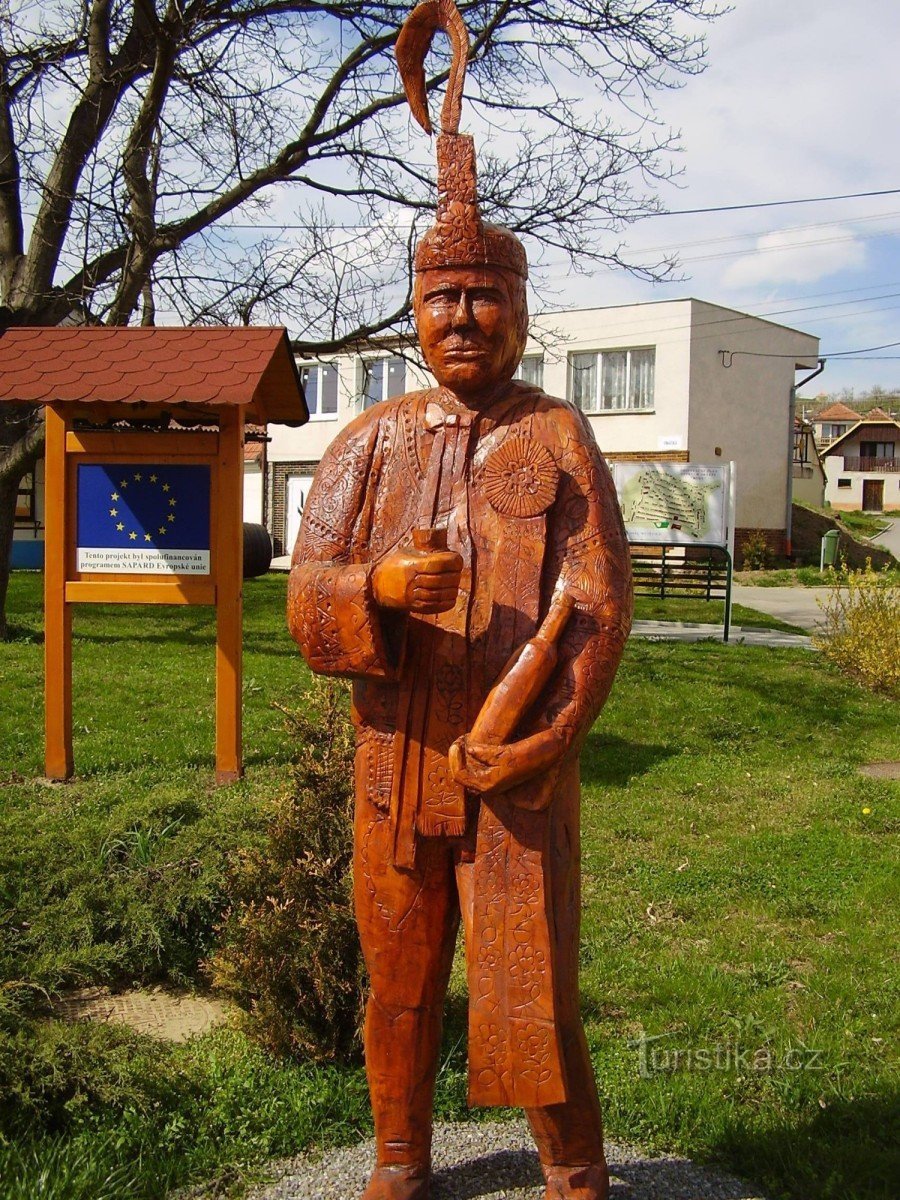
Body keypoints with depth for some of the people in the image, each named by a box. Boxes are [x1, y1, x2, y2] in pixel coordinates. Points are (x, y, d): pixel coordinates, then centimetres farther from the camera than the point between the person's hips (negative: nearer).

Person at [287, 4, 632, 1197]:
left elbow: (599, 609, -7)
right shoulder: (370, 443, 4)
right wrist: (380, 585, -25)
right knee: (399, 986, 16)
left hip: (520, 774, -2)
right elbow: (307, 606, -3)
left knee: (530, 998, 2)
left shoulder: (560, 440, -2)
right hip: (395, 770, 3)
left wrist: (536, 747, -16)